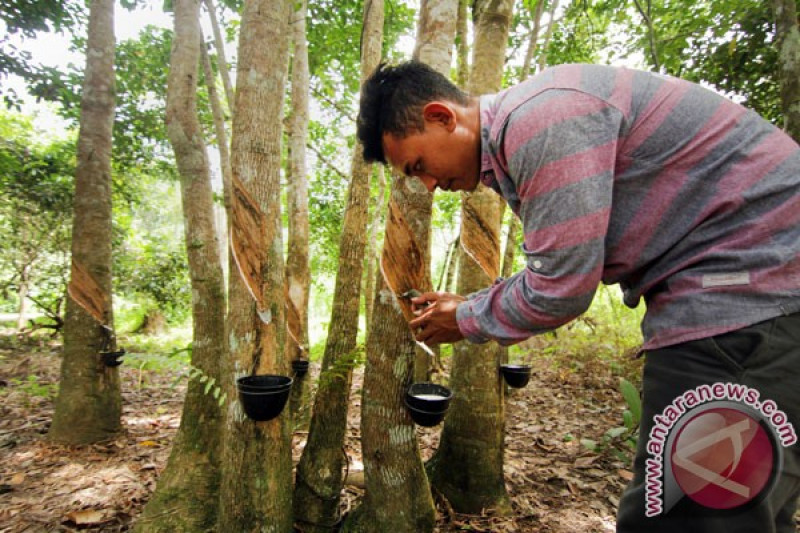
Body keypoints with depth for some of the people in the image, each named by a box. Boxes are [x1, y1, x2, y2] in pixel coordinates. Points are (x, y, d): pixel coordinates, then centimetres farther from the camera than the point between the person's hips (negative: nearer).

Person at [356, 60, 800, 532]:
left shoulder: (540, 116, -20)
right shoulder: (514, 137, 12)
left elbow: (561, 287, -21)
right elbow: (561, 270, 16)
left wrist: (467, 323, -3)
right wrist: (469, 305, 12)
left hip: (757, 283, -10)